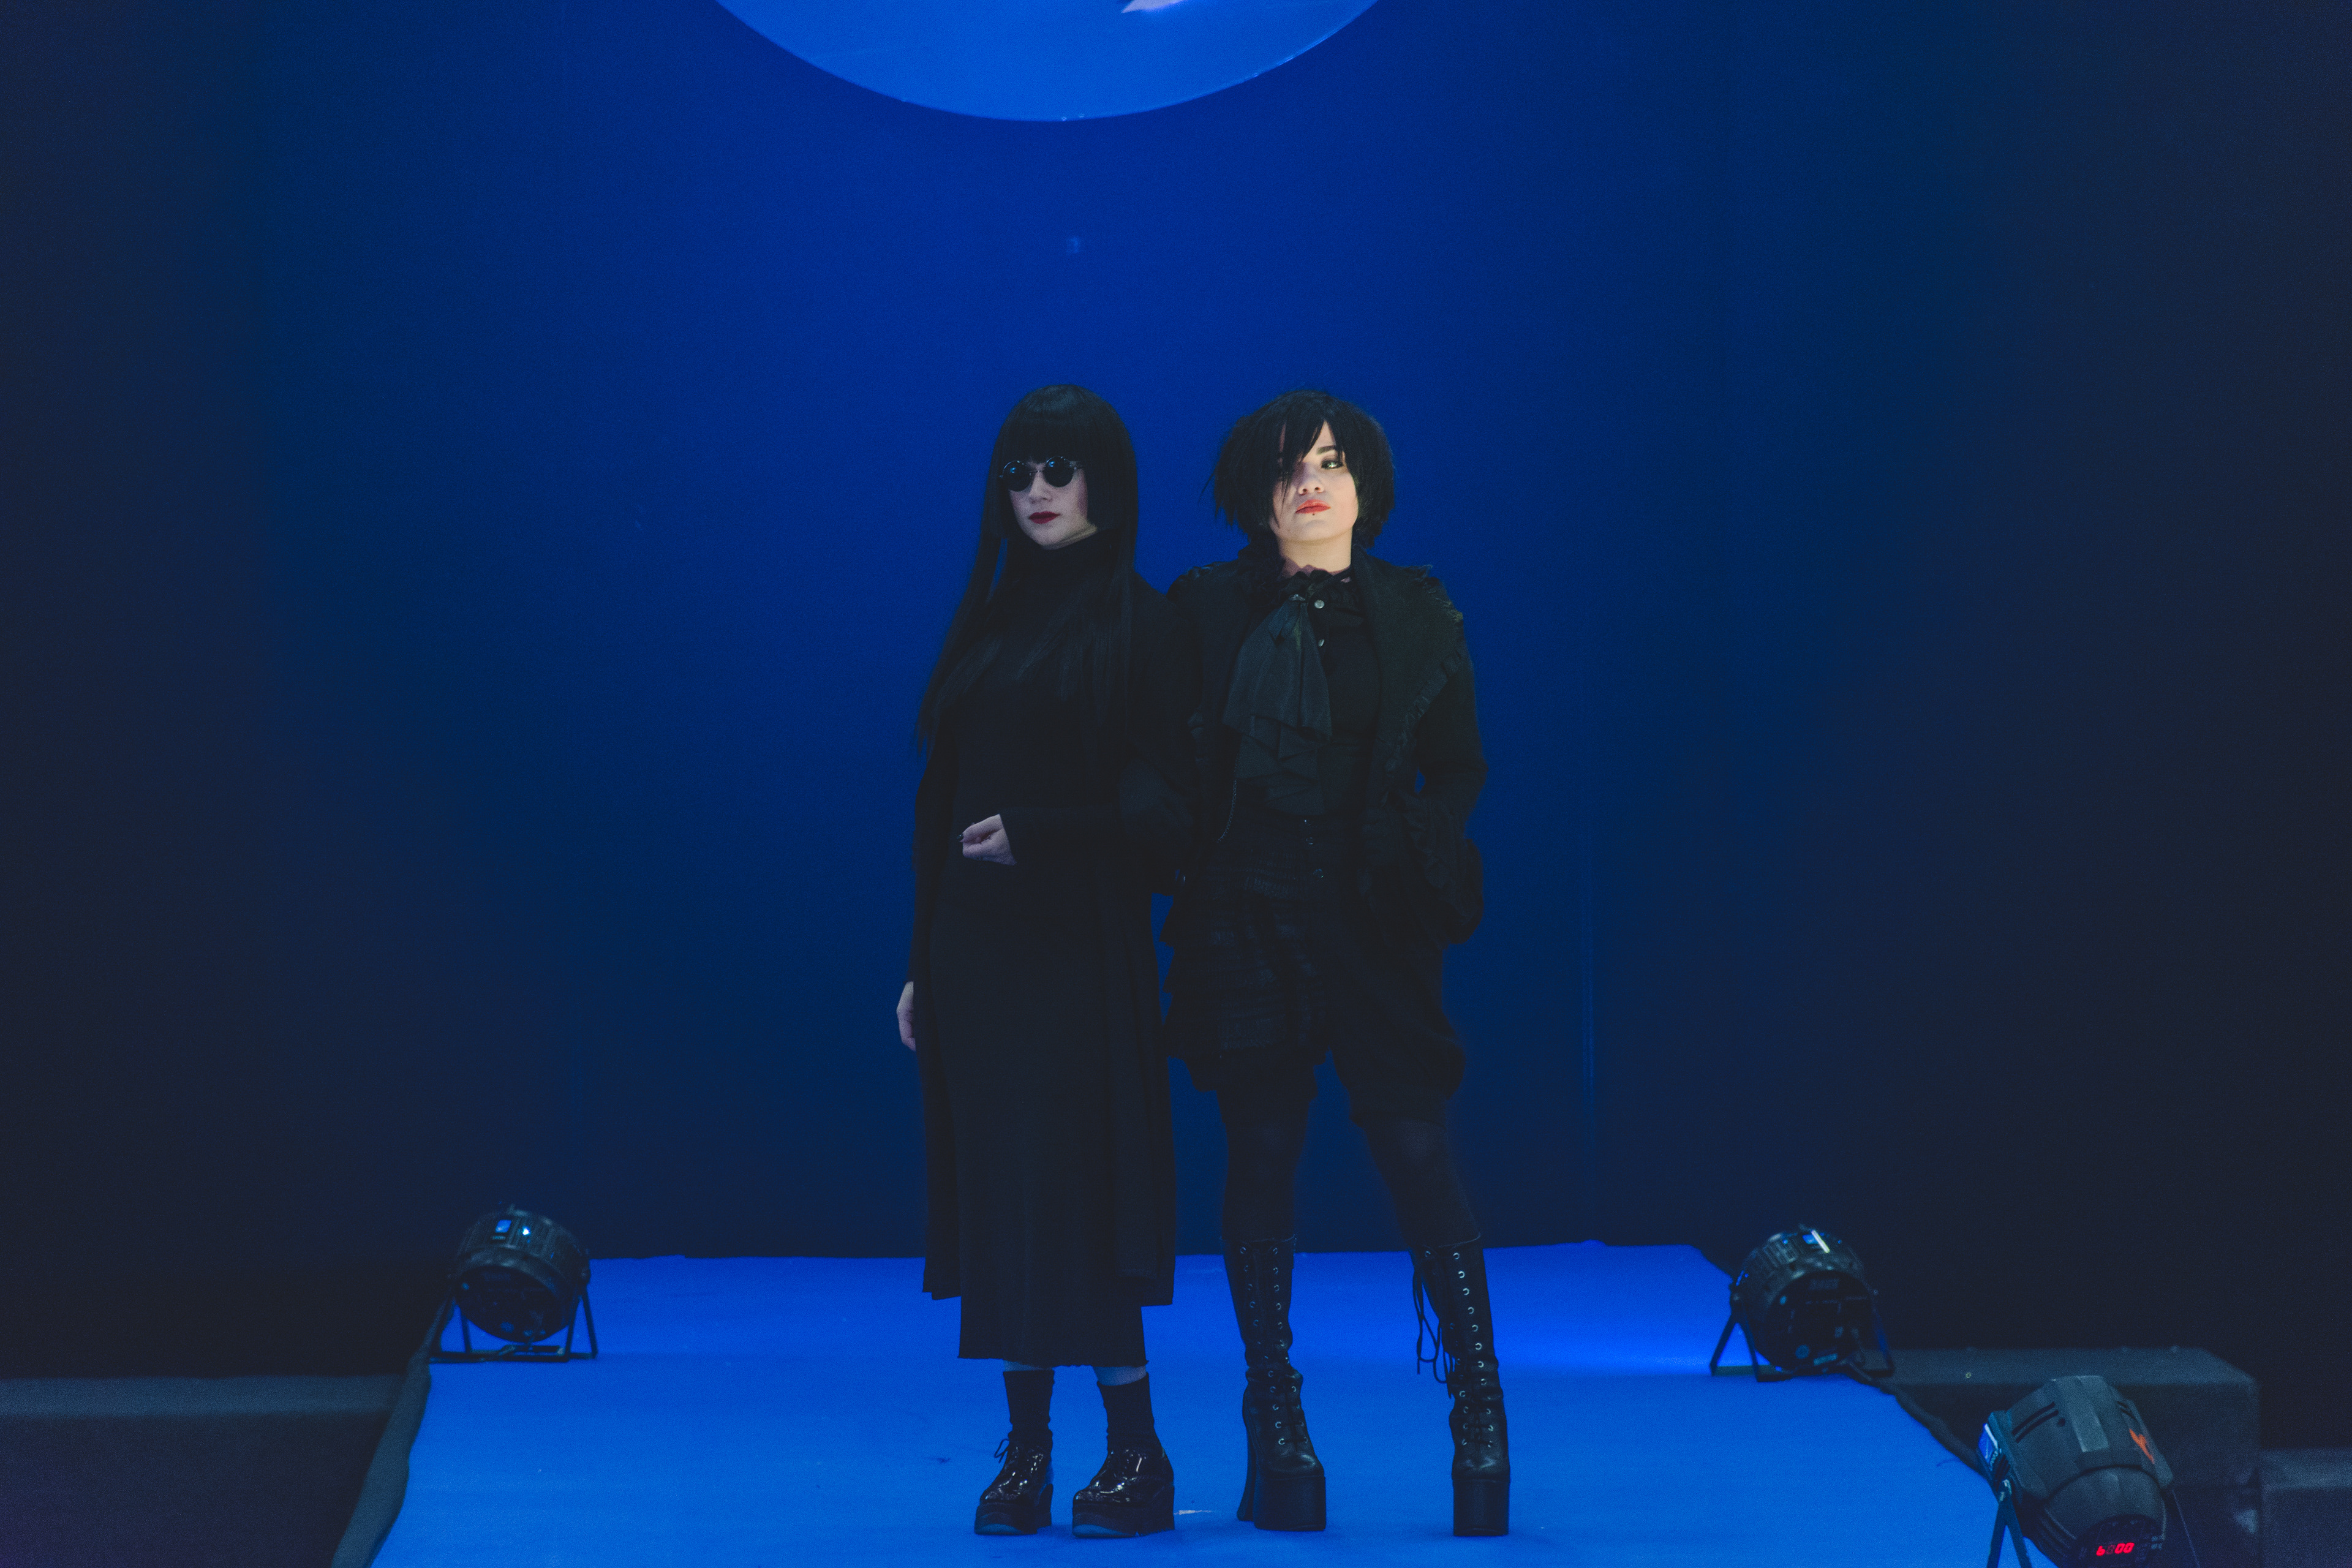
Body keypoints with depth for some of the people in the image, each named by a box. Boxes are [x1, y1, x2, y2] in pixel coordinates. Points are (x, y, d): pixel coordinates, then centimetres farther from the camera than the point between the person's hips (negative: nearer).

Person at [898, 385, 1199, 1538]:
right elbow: (942, 804, 12)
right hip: (974, 947, 5)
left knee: (1070, 1193, -7)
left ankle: (1135, 1456, 1)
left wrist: (1040, 834, -21)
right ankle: (1025, 1453, 9)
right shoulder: (984, 622, 12)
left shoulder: (1141, 626, -3)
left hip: (1078, 946, -5)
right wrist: (922, 961, 9)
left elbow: (1162, 806, -8)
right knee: (994, 1195, 4)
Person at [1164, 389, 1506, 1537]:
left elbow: (1459, 767, 13)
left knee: (1417, 1152, -7)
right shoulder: (1211, 611, 5)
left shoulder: (1417, 615, 8)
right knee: (1262, 1161, 3)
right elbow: (1176, 771, 5)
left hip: (1376, 922, 0)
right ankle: (1274, 1416, 11)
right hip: (1250, 922, 0)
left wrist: (1415, 845, -2)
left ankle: (1478, 1401, 0)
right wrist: (1192, 888, -6)